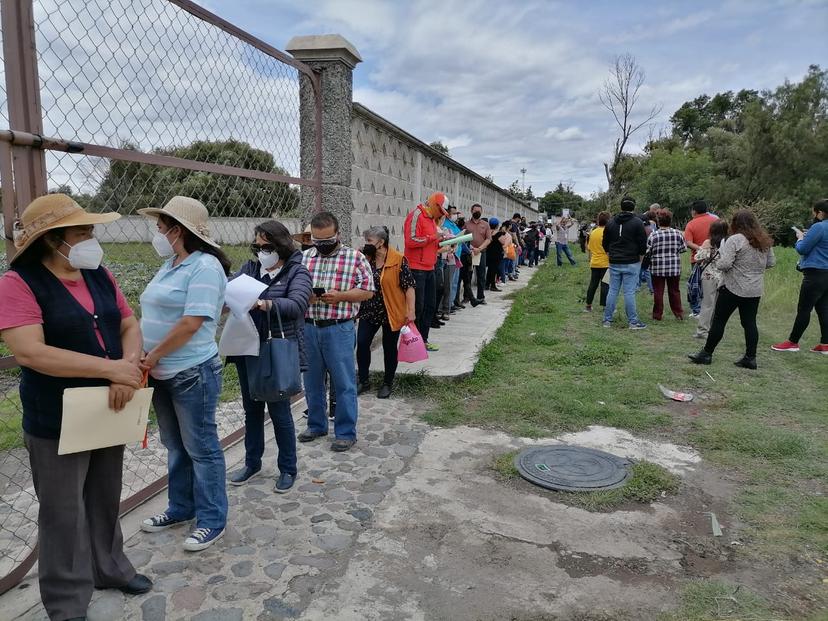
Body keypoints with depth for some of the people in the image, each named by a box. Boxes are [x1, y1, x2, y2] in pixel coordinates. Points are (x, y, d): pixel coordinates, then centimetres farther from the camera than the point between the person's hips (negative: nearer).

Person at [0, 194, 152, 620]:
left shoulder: (99, 275, 3)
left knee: (105, 500, 20)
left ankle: (109, 567, 40)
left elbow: (129, 325, 6)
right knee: (64, 513, 8)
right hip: (56, 423, -6)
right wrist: (111, 368, -30)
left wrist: (128, 367, -15)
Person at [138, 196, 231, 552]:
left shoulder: (204, 266, -16)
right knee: (175, 446, 20)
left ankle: (212, 520, 17)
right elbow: (154, 316, 15)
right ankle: (181, 508, 36)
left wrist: (151, 358, -14)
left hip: (192, 374, -9)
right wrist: (146, 357, 1)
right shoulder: (170, 266, 12)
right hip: (163, 373, 9)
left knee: (201, 448, 3)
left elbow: (191, 323, -22)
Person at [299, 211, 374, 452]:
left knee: (344, 383, 3)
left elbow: (368, 291, -4)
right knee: (312, 381, 15)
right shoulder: (303, 258, 8)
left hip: (339, 329, -4)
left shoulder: (355, 258, -3)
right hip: (308, 328, 4)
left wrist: (340, 296, -17)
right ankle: (316, 425, 33)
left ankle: (346, 432, 16)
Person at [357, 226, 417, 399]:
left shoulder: (398, 260, -13)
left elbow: (409, 286, -12)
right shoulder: (366, 258, 3)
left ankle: (388, 383, 26)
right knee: (362, 344, -2)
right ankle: (364, 382, 15)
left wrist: (411, 311, -17)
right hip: (369, 311, 5)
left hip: (391, 313, -4)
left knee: (389, 348, 9)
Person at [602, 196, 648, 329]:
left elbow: (605, 243, 12)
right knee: (629, 292, -3)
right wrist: (640, 256, 9)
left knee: (613, 291, 9)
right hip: (631, 263, -4)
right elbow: (643, 243, -6)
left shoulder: (611, 222, 7)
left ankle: (607, 320, 11)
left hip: (614, 263, 4)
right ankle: (633, 322, 2)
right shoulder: (637, 222, -6)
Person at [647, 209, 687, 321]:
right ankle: (678, 312, 18)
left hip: (657, 268, -2)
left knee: (658, 292, 6)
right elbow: (683, 249, 3)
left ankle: (657, 314, 10)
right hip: (674, 267, 2)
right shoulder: (678, 234, -4)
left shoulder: (653, 235, -12)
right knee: (674, 291, 14)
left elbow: (647, 251, -9)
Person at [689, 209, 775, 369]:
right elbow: (771, 263, 14)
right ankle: (750, 358, 12)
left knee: (719, 321, 3)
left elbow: (724, 264, -21)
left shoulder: (734, 240, -15)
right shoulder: (765, 241, 7)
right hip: (755, 290, 6)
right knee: (750, 323, 10)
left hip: (733, 289, -6)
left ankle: (707, 354, 10)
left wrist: (718, 260, -1)